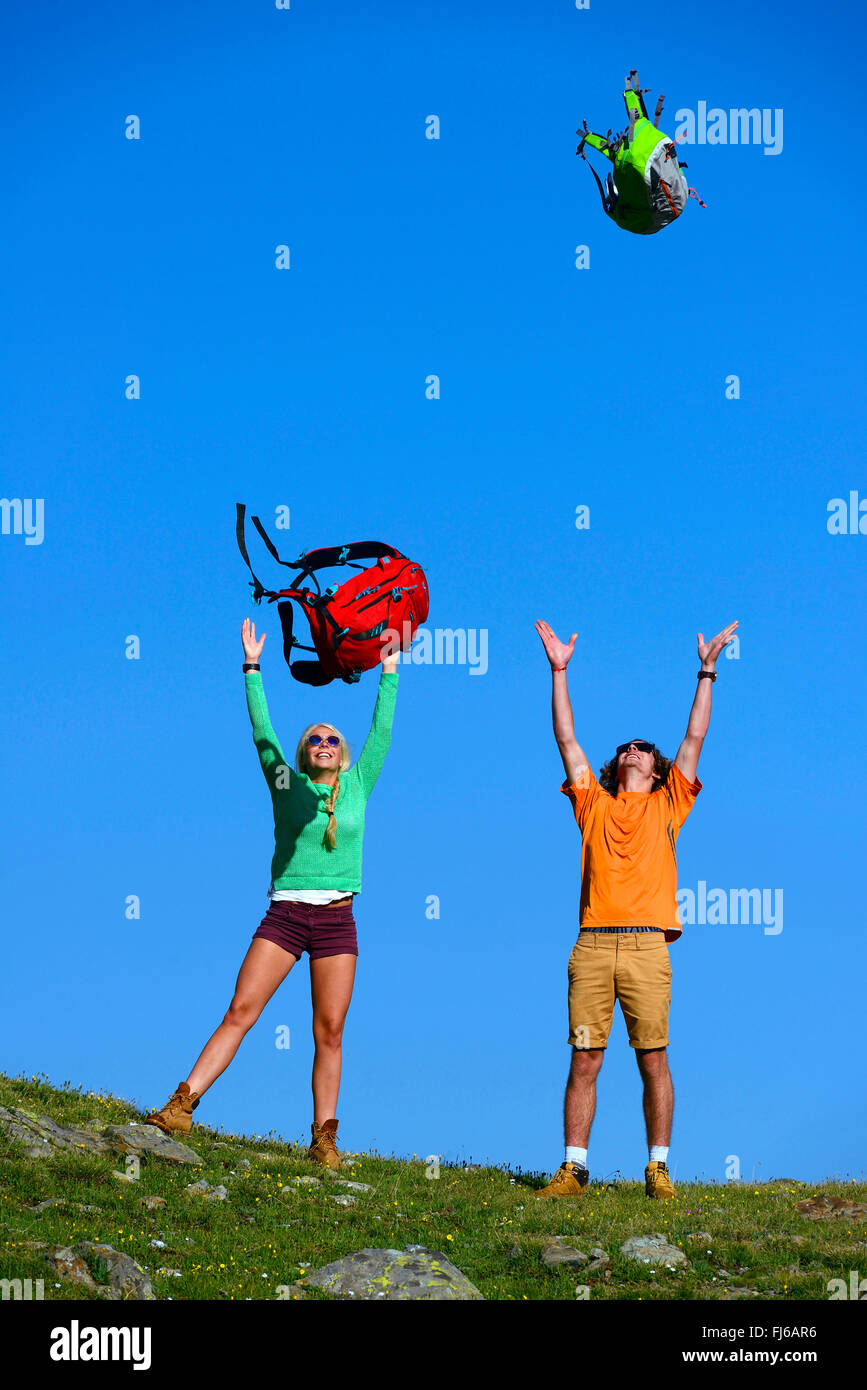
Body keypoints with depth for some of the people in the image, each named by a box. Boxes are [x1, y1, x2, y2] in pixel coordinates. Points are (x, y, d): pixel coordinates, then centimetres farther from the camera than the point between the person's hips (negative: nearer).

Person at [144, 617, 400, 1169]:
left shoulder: (356, 787, 12)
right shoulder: (287, 785, 8)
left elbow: (381, 735, 11)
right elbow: (262, 731, 5)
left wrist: (389, 674, 10)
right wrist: (253, 668, 2)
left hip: (336, 920, 1)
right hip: (284, 915, -1)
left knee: (330, 1029, -1)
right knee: (241, 1009, -9)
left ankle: (324, 1138, 1)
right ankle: (182, 1105, -12)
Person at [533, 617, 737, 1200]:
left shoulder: (666, 805, 16)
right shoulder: (594, 805, 18)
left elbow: (694, 739, 13)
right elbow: (567, 740, 16)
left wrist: (707, 673, 10)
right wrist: (560, 672, 12)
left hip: (647, 947, -1)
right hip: (592, 947, 1)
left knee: (654, 1059, -1)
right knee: (584, 1060, 0)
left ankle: (659, 1168, 4)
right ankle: (574, 1168, 2)